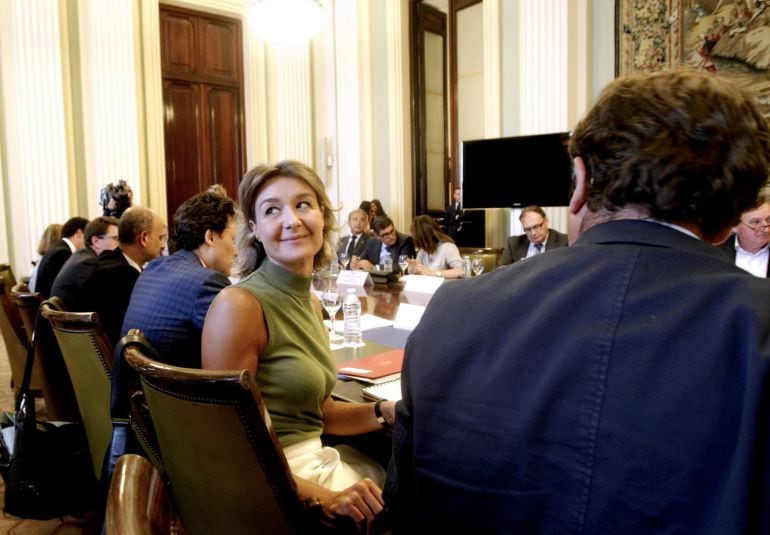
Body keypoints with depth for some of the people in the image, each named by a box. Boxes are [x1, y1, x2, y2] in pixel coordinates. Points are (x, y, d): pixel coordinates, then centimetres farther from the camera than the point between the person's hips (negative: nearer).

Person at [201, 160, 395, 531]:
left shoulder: (310, 303, 5)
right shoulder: (238, 305, -19)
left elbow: (320, 412, 10)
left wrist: (388, 411, -5)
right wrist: (323, 498, -23)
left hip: (316, 457, 7)